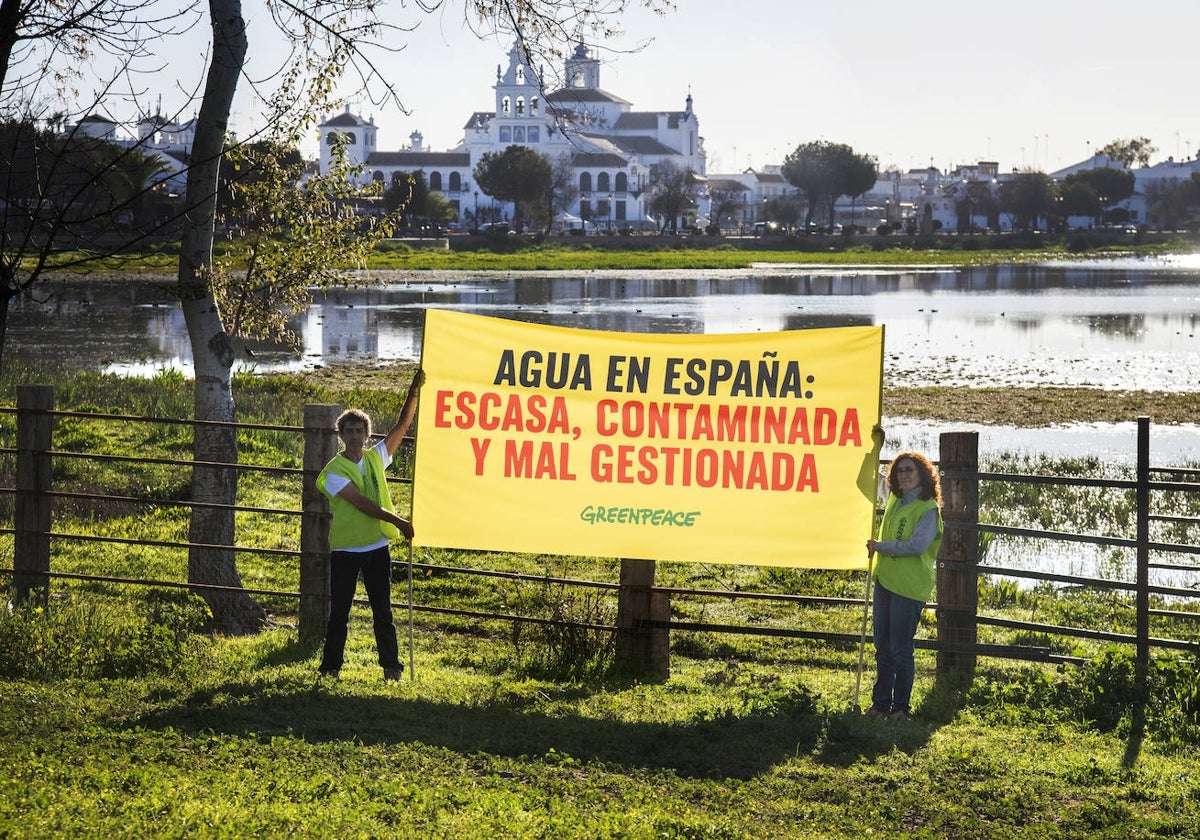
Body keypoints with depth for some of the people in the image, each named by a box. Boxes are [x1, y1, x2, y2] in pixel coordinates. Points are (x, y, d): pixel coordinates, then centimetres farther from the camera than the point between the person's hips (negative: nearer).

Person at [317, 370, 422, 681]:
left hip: (377, 547, 4)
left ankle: (391, 667, 8)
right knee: (339, 613, 3)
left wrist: (415, 390, -8)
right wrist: (399, 522, -22)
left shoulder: (376, 458, 6)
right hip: (345, 549, -3)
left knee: (383, 611, 5)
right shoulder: (334, 471, -9)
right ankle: (330, 668, 11)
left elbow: (402, 425, 2)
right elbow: (362, 503, -18)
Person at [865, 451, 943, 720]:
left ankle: (901, 706, 9)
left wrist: (880, 546, -15)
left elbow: (917, 545, -24)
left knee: (901, 650, -2)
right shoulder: (895, 501, 12)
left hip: (909, 586, -8)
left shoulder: (928, 508, -12)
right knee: (883, 647, 13)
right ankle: (881, 702, 21)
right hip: (885, 580, 8)